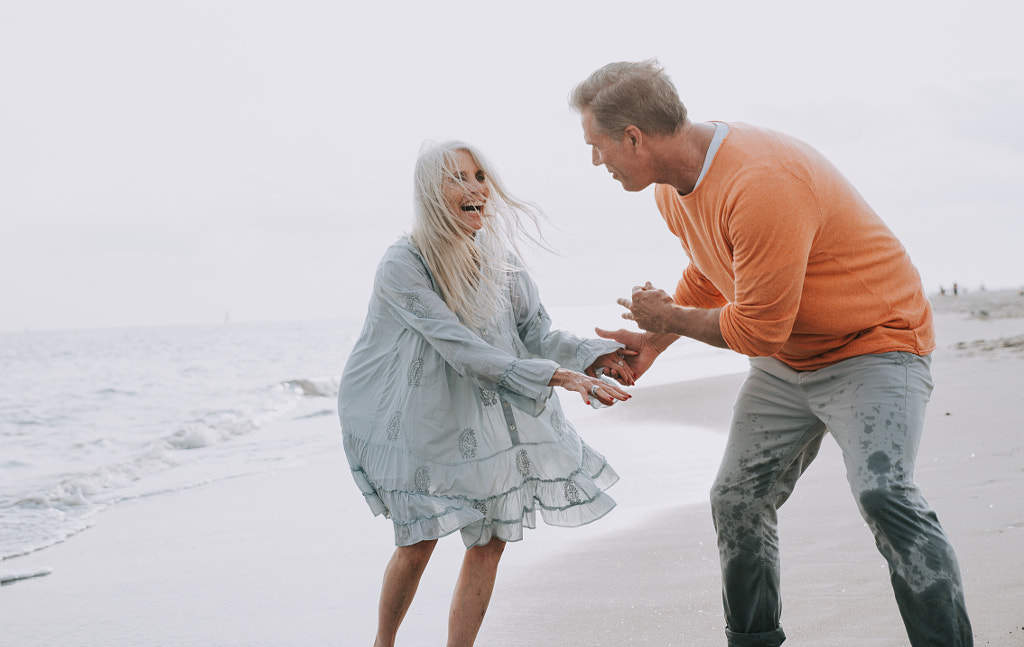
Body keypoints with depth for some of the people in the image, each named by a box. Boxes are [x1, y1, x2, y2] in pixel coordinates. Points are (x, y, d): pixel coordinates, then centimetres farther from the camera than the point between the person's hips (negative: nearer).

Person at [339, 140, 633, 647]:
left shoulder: (500, 255, -2)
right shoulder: (402, 265, -21)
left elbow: (536, 332, 0)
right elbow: (462, 350, -28)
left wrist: (592, 356, -21)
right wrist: (556, 376, -35)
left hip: (485, 414, 6)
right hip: (416, 414, -5)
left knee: (489, 541, 2)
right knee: (418, 544, -4)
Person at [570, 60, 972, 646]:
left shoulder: (762, 184, -33)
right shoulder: (673, 187, -1)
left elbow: (757, 330, -27)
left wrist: (670, 317, -10)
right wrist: (655, 340, 10)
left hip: (875, 342, -9)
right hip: (783, 362, 9)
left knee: (883, 493, -28)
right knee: (738, 501, 11)